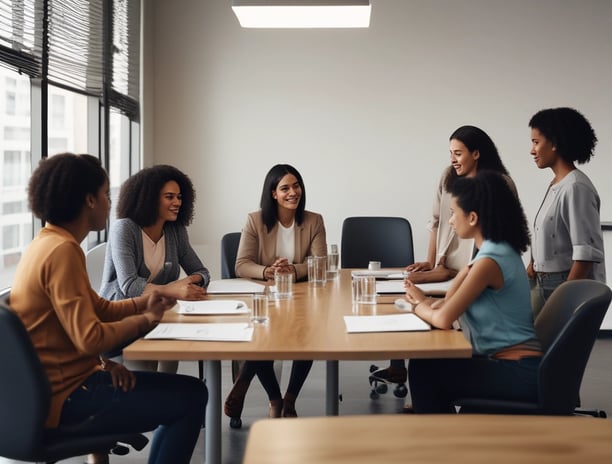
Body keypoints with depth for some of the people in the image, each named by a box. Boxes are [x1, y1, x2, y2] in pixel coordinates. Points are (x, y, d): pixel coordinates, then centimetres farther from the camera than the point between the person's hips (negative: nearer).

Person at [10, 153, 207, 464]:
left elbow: (96, 309, 14)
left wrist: (142, 304, -2)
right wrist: (143, 320, -11)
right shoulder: (62, 251, -22)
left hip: (62, 381, 10)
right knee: (190, 399, -11)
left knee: (187, 390, 15)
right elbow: (89, 338, -27)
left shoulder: (49, 242, 10)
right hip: (65, 397, -10)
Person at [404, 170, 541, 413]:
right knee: (429, 364, 12)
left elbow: (443, 319, -20)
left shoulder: (490, 261, -19)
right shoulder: (501, 251, 11)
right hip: (515, 365, 9)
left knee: (423, 370, -5)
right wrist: (426, 302, 1)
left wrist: (419, 307, -1)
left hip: (519, 373, -9)